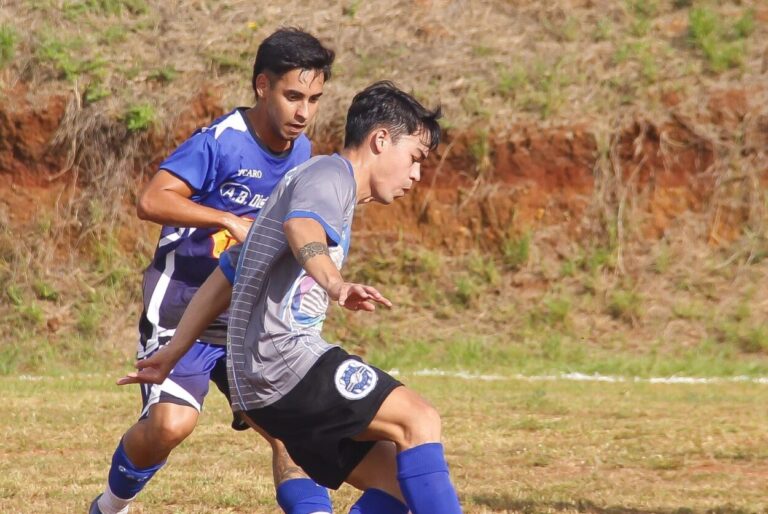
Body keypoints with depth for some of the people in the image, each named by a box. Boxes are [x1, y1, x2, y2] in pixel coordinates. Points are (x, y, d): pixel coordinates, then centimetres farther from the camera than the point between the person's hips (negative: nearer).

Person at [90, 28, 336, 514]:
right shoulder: (221, 140, -15)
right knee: (172, 421, -23)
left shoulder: (301, 150, 7)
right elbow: (152, 201, -26)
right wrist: (231, 222, -32)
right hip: (180, 313, -7)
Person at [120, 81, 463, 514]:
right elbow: (301, 226, -28)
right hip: (284, 357, -10)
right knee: (418, 419, -19)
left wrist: (171, 356, 37)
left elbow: (224, 277, 34)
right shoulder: (331, 174, -1)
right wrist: (335, 283, -48)